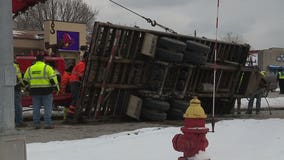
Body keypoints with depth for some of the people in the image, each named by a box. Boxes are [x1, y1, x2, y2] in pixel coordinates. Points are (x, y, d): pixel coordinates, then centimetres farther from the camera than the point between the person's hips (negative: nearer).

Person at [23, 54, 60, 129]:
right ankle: (47, 124, -7)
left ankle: (36, 124, 9)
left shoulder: (30, 69, 10)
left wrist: (27, 89, 27)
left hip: (35, 91, 4)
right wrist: (56, 87, -3)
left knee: (36, 108, 8)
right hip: (46, 91, -4)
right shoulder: (47, 67, -5)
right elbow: (53, 78, -10)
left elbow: (26, 80, 14)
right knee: (47, 108, -2)